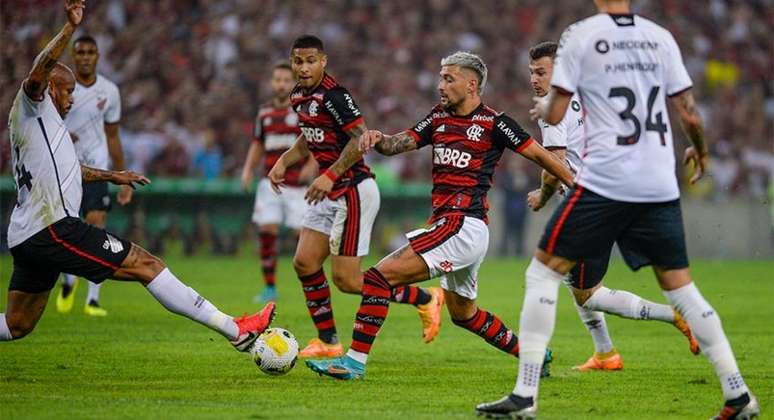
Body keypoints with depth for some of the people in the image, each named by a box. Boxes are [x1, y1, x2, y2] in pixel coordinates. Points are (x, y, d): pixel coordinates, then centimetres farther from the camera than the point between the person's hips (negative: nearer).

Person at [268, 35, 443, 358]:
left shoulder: (333, 95, -19)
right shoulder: (299, 96, 10)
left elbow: (361, 138, -24)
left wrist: (330, 176, -26)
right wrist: (284, 161, 9)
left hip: (353, 192, -9)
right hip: (331, 194, 9)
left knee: (345, 279, -8)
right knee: (305, 263, 4)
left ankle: (425, 299, 7)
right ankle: (327, 341, 13)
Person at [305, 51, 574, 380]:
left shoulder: (494, 123, -6)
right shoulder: (439, 118, 14)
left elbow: (540, 155, -2)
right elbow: (401, 143, 6)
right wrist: (379, 140, -16)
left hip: (463, 226, -9)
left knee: (380, 275, -16)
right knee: (463, 314, 24)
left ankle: (355, 361, -17)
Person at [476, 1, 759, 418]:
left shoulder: (580, 35, -4)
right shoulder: (661, 38, 7)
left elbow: (555, 114, -4)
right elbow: (689, 114, 9)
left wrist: (541, 107, 20)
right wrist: (700, 151, 30)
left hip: (604, 181, -4)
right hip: (660, 186, 4)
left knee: (542, 273, 5)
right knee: (679, 286, 13)